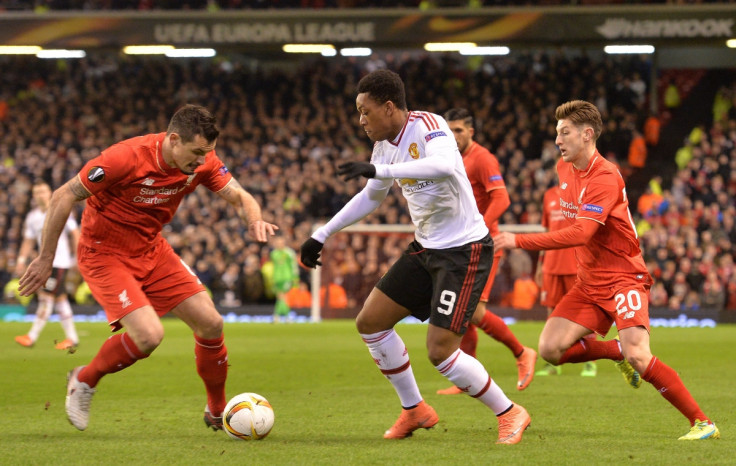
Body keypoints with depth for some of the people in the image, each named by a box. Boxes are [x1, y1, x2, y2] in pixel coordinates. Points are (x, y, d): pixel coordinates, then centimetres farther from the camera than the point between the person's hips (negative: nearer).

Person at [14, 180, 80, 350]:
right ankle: (72, 337, 12)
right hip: (45, 261, 7)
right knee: (59, 298, 7)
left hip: (60, 261, -6)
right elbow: (28, 241, 15)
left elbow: (75, 233, -5)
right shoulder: (32, 217, 10)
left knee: (46, 296, -11)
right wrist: (21, 260, 5)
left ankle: (32, 336, -12)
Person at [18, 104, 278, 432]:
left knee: (210, 323, -1)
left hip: (152, 249, 7)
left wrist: (254, 220, -29)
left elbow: (240, 197, -3)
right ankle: (84, 382, 4)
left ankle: (218, 411, 20)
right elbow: (63, 197, -21)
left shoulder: (202, 162, -11)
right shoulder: (126, 158, -29)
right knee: (149, 335, -23)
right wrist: (46, 258, -17)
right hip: (104, 254, -6)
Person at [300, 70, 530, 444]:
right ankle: (415, 410, 22)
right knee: (370, 321, 7)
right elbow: (371, 197, 23)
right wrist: (321, 236, 23)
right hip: (426, 248, 9)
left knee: (440, 350, -15)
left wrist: (379, 170, -47)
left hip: (465, 250, -9)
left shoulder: (426, 126, -21)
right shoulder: (384, 143, 5)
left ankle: (510, 414, 5)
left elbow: (446, 165, -44)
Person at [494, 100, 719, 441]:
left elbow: (580, 234, -31)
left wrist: (519, 241, -31)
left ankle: (702, 423, -14)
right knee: (551, 349, -8)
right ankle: (617, 352, 16)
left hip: (623, 278, -8)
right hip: (589, 282, 8)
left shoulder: (605, 178, -20)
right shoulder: (564, 169, 7)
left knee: (638, 357, -25)